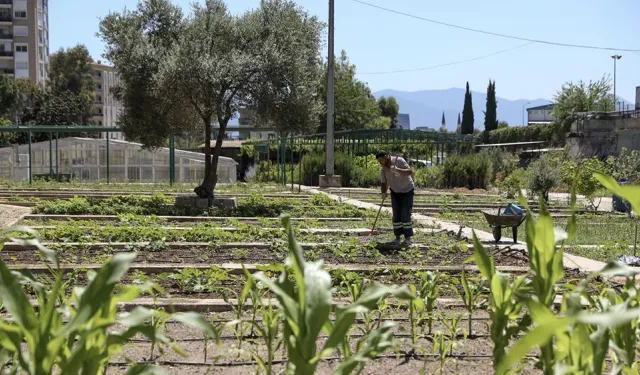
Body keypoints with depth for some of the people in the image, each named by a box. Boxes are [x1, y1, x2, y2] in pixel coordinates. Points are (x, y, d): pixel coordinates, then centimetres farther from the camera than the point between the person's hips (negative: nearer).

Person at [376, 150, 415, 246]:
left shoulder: (399, 161, -20)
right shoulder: (383, 169, -6)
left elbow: (410, 171, -29)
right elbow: (384, 183, 0)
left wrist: (397, 170, -41)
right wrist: (384, 192, -20)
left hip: (407, 190, -5)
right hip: (395, 192, 5)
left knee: (405, 214, -10)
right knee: (396, 214, 1)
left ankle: (408, 238, -7)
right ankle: (397, 237, 6)